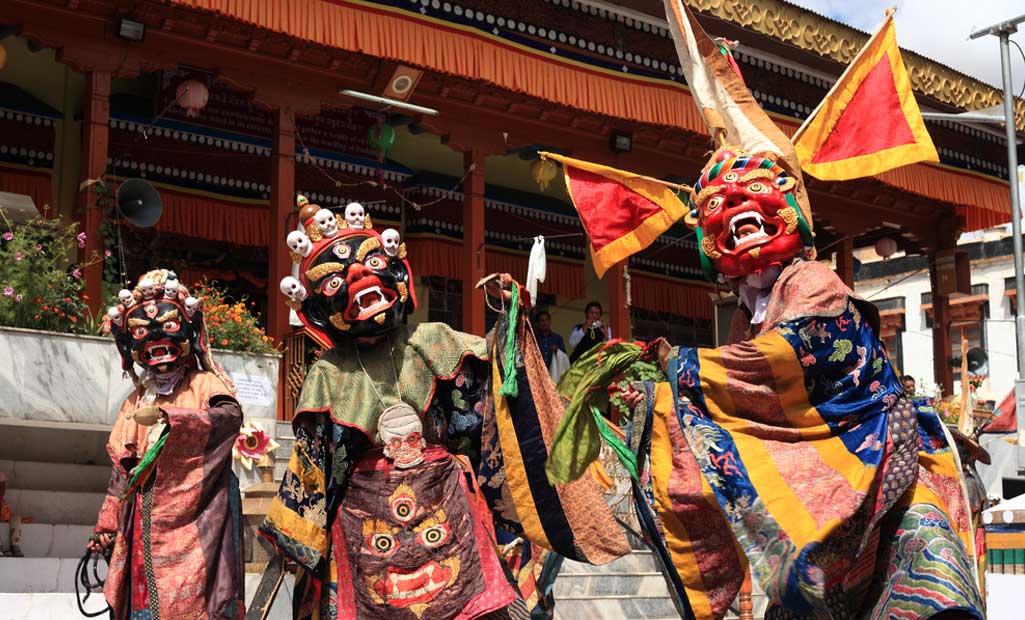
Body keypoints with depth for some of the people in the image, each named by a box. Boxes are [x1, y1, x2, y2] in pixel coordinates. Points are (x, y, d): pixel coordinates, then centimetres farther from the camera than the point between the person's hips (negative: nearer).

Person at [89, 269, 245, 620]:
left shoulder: (203, 384, 1)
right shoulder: (136, 402, 19)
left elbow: (230, 414, -22)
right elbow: (121, 470, 22)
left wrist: (167, 417, -29)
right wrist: (106, 525, 18)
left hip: (194, 521, -5)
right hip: (146, 526, 6)